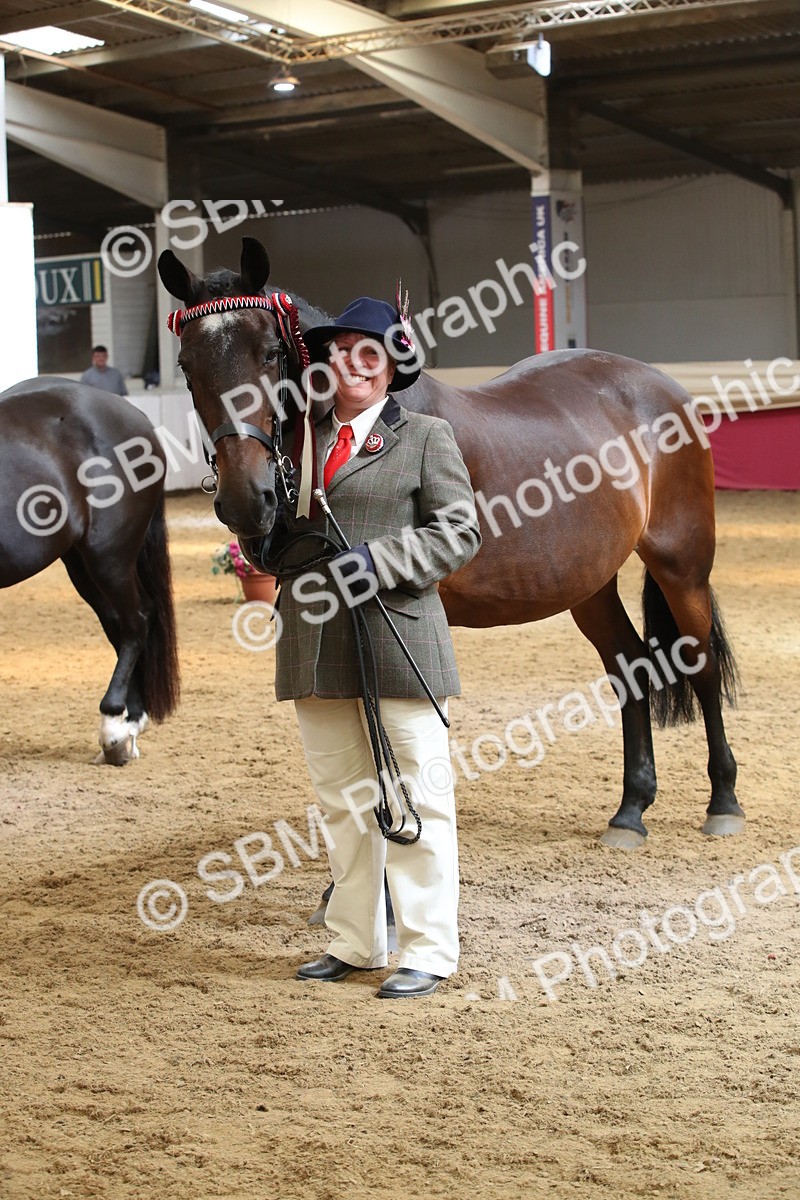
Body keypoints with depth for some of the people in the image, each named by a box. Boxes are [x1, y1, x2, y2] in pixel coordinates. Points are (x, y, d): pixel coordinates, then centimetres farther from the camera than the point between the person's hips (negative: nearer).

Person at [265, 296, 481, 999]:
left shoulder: (427, 437, 0)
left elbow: (458, 532, -7)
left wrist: (375, 563, -18)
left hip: (398, 640, -5)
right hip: (315, 645, 5)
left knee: (414, 798, 1)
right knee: (342, 802, 13)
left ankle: (428, 952, 10)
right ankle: (356, 944, 25)